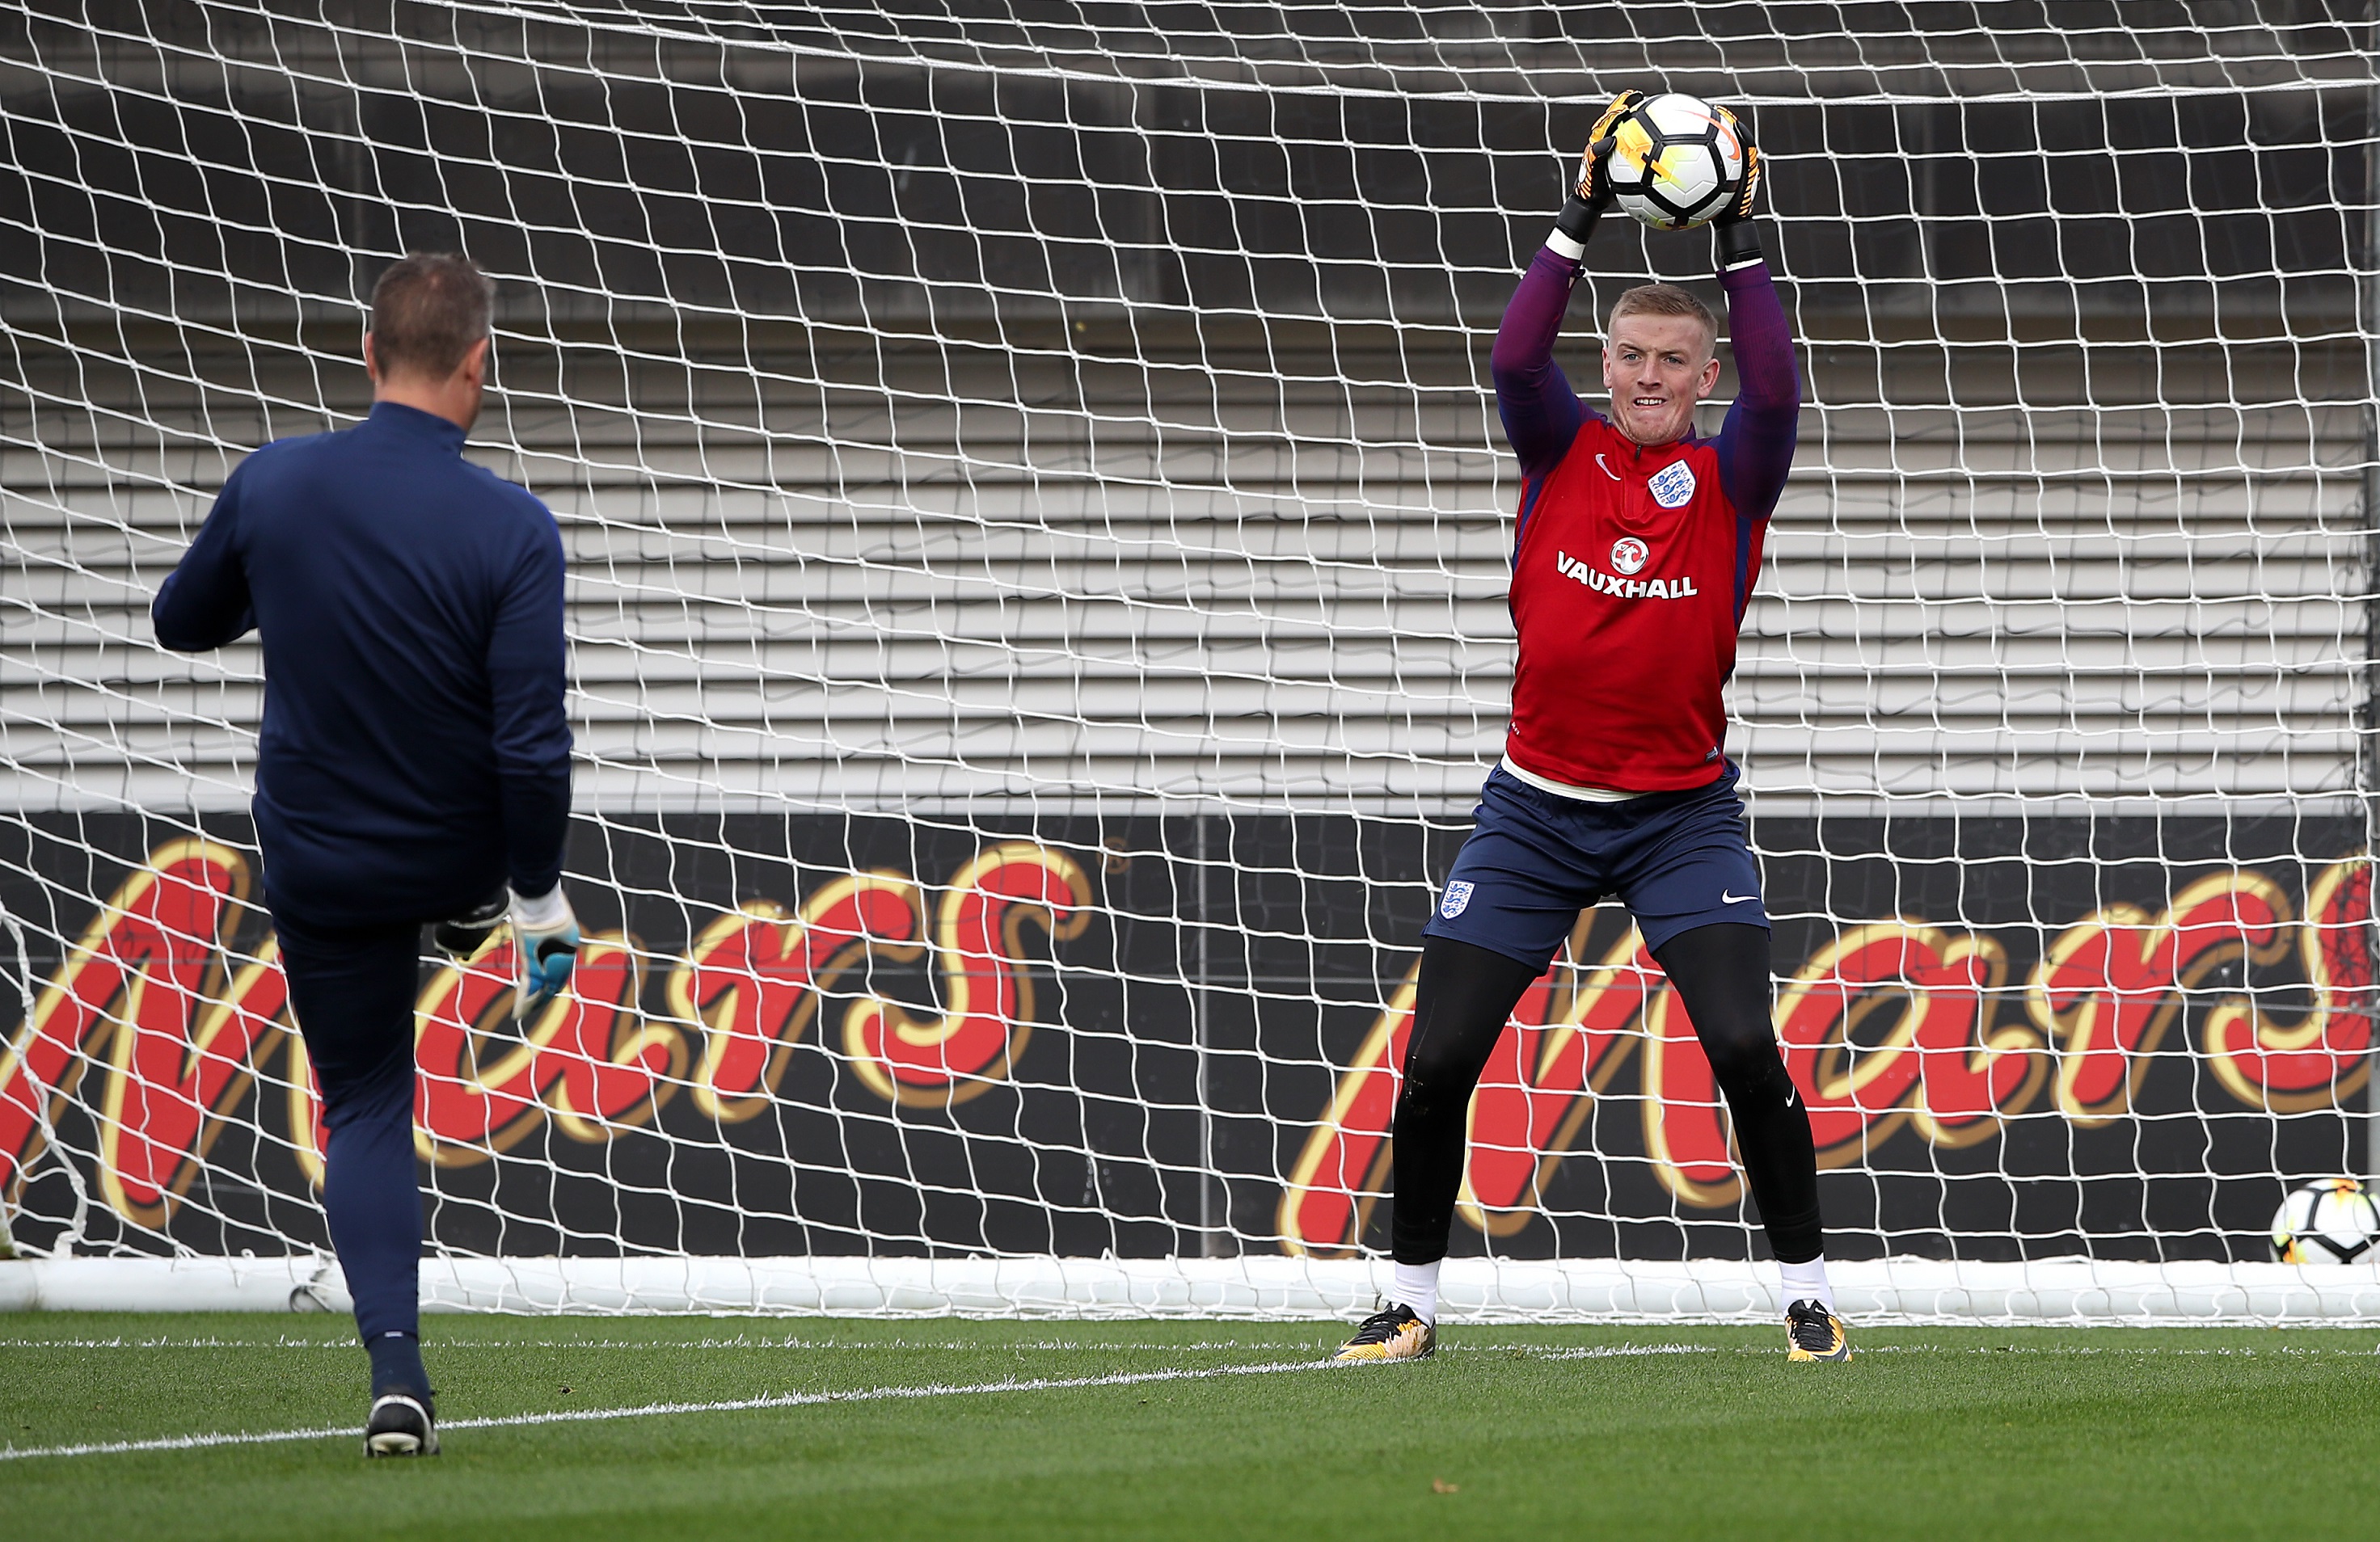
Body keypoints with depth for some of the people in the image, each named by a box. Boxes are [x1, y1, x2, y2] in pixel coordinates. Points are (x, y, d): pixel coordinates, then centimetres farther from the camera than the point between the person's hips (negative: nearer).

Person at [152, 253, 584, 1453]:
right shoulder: (511, 530, -22)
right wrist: (539, 893, -9)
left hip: (318, 866, 1)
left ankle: (396, 1370, -1)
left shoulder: (272, 486, -15)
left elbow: (182, 622, 5)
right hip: (464, 854, -1)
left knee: (362, 1106, 12)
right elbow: (531, 743, -22)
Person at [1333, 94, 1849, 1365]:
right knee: (1436, 1063, -2)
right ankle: (1410, 1299, 15)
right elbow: (1516, 359, -16)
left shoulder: (1729, 483, -1)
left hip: (1681, 815, -2)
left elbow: (1776, 392, -20)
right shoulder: (1562, 451, 2)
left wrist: (1740, 248, -21)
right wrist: (1580, 221, -20)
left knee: (1745, 1047, -18)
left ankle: (1808, 1294, -3)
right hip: (1536, 808, 2)